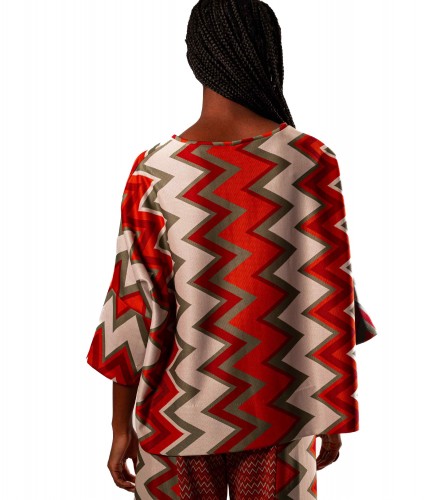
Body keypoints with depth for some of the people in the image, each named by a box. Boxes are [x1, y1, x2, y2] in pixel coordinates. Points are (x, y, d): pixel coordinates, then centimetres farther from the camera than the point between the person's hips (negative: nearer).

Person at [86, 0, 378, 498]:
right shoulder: (313, 164, -13)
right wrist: (335, 416, 4)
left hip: (180, 413, 0)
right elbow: (330, 302, -9)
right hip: (278, 413, 1)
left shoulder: (153, 173, -15)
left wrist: (122, 426, 1)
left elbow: (134, 306, -11)